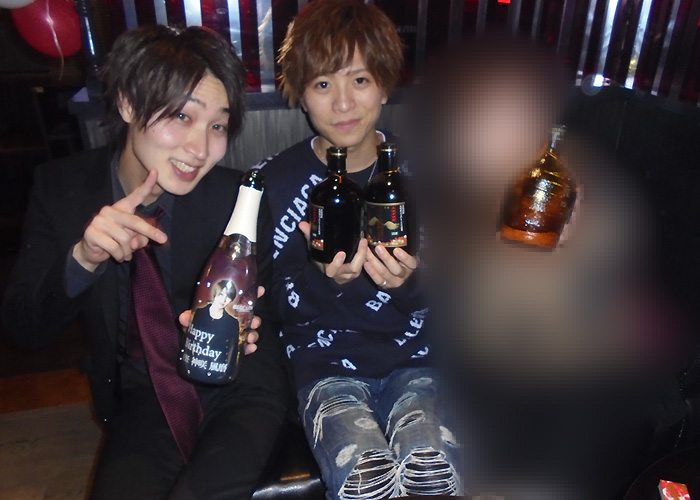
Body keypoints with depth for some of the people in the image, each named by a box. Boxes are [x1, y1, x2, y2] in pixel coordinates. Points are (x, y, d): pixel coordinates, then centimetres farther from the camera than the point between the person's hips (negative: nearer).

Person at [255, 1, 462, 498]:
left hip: (413, 360, 2)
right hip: (326, 369, -1)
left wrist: (410, 283, -21)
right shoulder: (277, 179, -2)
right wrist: (324, 278, -23)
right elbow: (280, 303, -1)